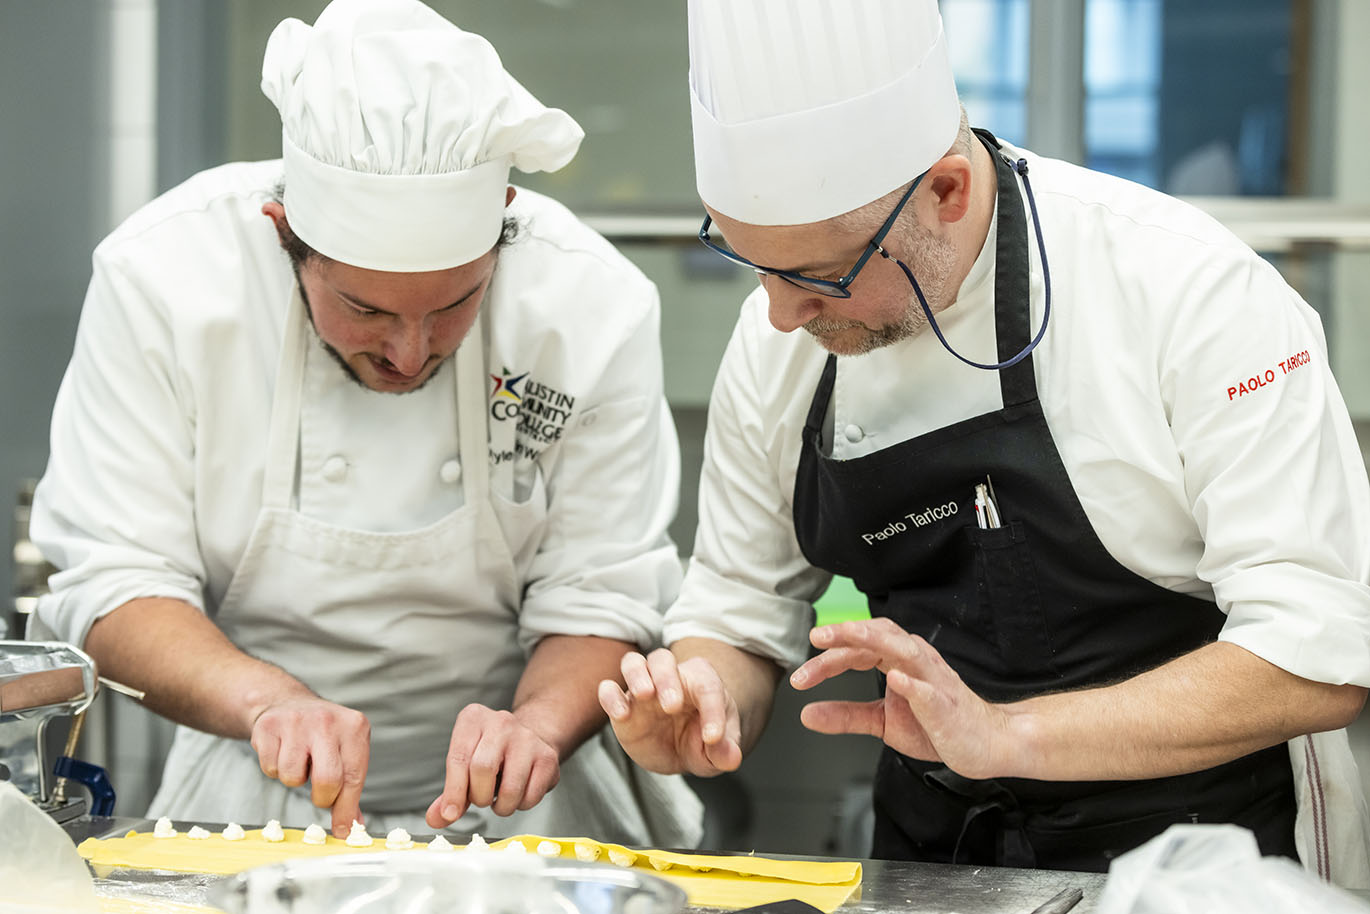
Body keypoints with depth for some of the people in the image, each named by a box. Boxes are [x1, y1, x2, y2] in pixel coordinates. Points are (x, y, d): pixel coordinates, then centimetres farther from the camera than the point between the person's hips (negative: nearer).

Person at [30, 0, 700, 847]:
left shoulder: (596, 304, -14)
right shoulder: (161, 275, -16)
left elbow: (601, 602, -7)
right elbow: (114, 585, -13)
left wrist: (537, 722, -28)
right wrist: (271, 700, -31)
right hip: (257, 802, 0)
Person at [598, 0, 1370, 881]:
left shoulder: (1192, 290, -18)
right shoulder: (775, 346, 0)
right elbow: (741, 619, 12)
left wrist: (1006, 735, -27)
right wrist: (694, 712, -12)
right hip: (931, 860, 5)